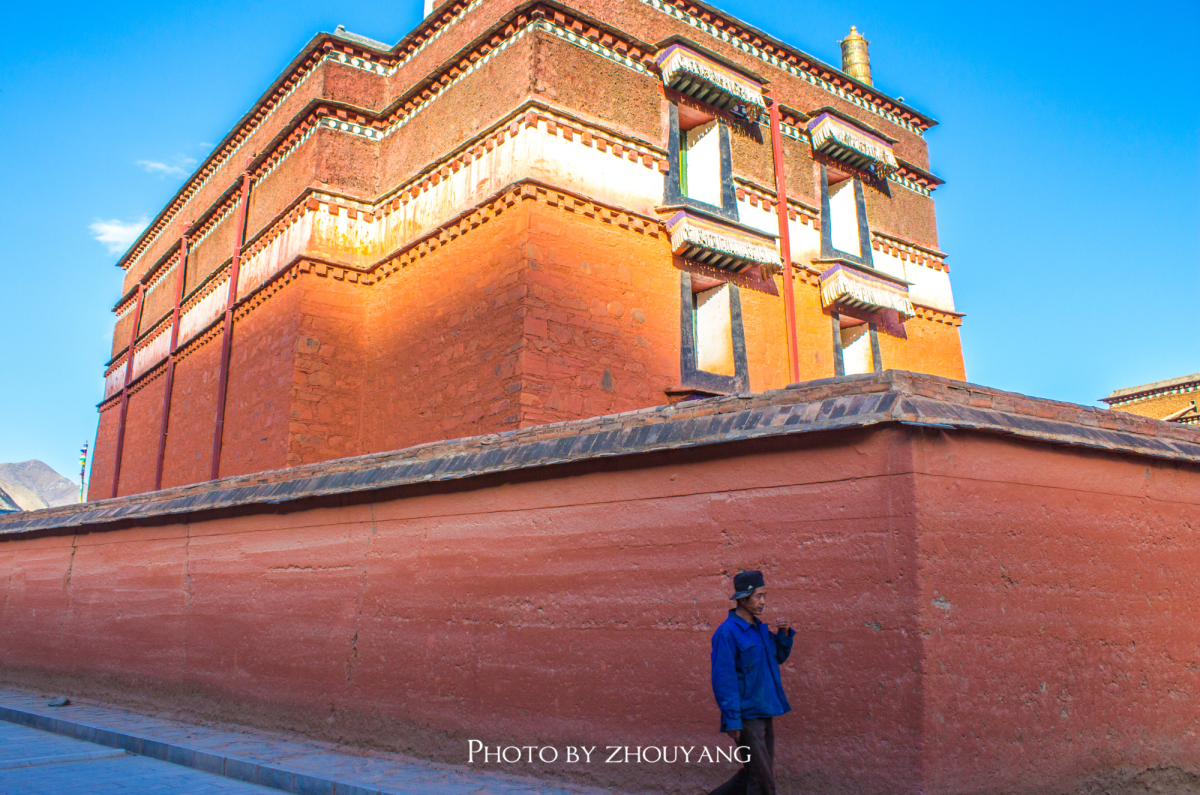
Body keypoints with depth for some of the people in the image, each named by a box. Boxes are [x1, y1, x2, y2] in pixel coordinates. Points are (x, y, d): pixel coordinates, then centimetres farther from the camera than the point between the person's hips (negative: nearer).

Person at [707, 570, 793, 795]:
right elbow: (723, 679, -17)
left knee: (752, 774, 16)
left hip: (764, 713, 8)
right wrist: (732, 721, -19)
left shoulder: (759, 628, 10)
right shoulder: (727, 632, -15)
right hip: (746, 715, -8)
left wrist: (784, 634, 4)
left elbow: (778, 658, 23)